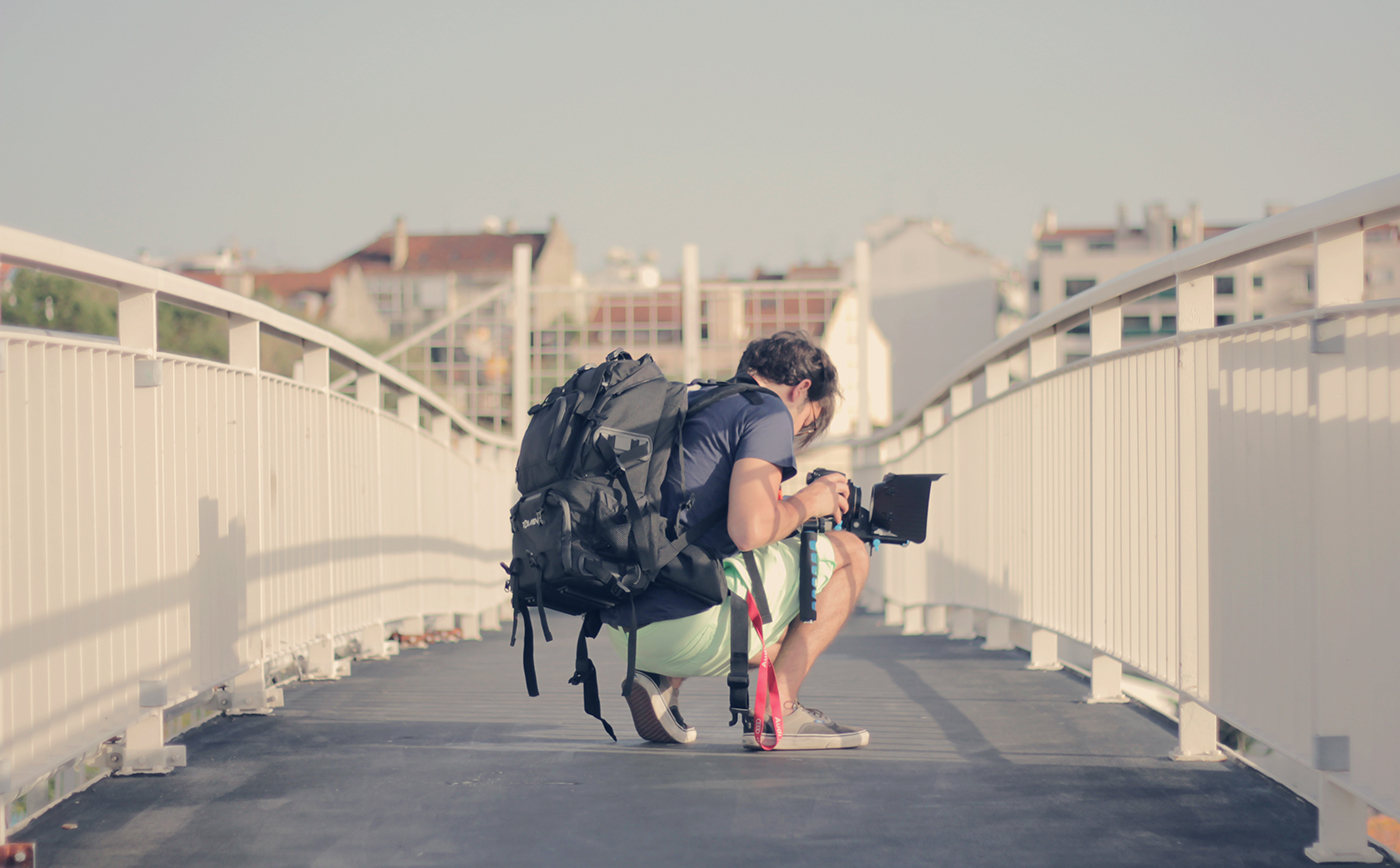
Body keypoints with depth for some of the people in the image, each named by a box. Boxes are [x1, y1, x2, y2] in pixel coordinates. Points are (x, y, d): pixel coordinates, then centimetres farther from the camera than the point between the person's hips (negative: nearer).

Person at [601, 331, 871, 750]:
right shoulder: (770, 412, -3)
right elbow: (749, 530, -18)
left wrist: (784, 512, 24)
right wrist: (805, 503, 3)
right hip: (687, 627, -9)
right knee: (848, 553, 10)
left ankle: (662, 681, 10)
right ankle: (780, 710, 2)